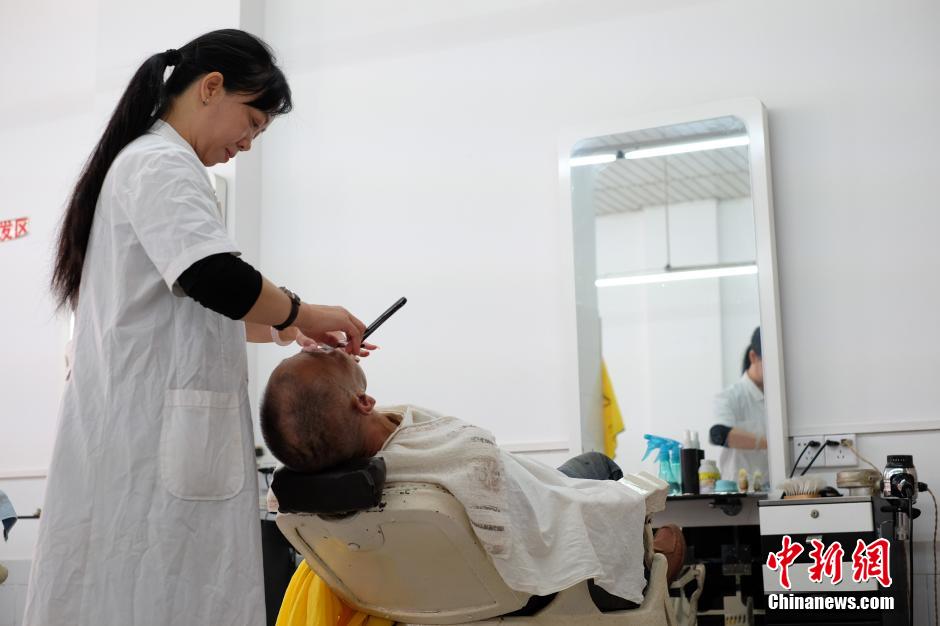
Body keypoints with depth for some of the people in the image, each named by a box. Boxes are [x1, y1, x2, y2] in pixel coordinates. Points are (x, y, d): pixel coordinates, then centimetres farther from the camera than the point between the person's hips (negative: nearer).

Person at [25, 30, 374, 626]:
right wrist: (298, 312, -7)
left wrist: (282, 326, 21)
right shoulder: (161, 163, -8)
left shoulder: (142, 162, 24)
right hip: (156, 434, -10)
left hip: (146, 430, 10)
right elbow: (215, 277, -24)